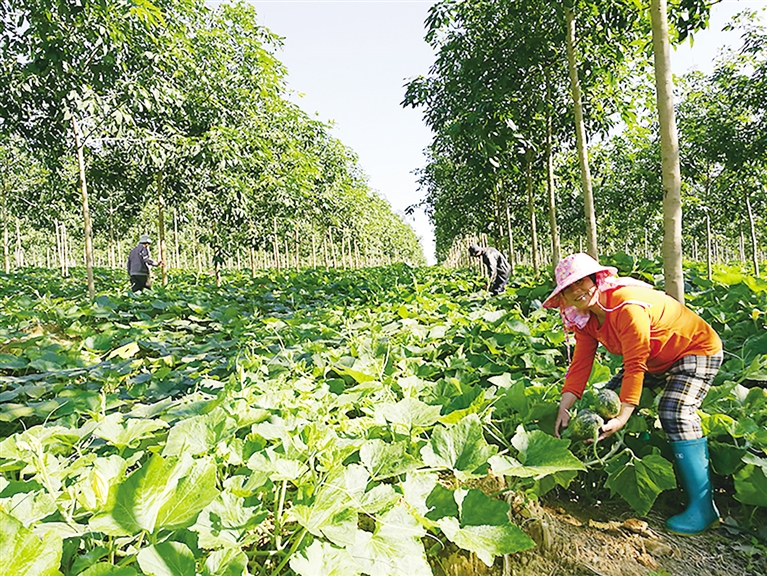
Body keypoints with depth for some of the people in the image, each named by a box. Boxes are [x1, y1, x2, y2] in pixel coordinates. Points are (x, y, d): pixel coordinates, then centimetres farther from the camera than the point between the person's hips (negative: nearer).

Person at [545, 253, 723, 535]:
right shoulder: (585, 318, -8)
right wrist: (563, 409, -19)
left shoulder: (627, 306, -34)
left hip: (698, 350, -9)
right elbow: (580, 365, -11)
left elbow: (635, 366, -34)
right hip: (657, 360, 9)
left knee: (675, 413, -24)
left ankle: (702, 506, -14)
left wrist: (622, 418, -36)